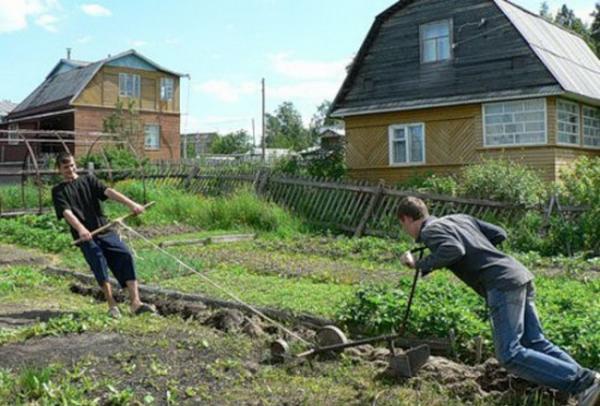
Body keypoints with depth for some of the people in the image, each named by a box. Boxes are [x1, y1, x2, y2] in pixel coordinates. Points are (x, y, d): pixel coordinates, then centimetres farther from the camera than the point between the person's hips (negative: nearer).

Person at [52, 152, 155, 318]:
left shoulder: (88, 180, 17)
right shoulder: (58, 191, 10)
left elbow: (109, 192, 1)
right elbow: (67, 212, -9)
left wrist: (131, 204, -16)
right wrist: (80, 229, -29)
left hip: (105, 230, 2)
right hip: (85, 236, -2)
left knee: (125, 256, -15)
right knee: (99, 263, -22)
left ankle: (135, 302, -19)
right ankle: (112, 305, -16)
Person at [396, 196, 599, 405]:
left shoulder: (429, 230, -1)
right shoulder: (460, 218, 24)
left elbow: (454, 250, -22)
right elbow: (499, 234, 21)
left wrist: (420, 265, -10)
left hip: (503, 284, -9)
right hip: (520, 274, 9)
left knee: (510, 356, -10)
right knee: (536, 343, 12)